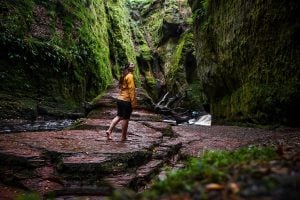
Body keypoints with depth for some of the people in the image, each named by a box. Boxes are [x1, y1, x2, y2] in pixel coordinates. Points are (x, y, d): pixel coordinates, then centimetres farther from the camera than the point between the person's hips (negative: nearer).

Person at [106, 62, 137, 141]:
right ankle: (123, 137, 11)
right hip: (126, 100, -8)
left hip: (120, 99, 8)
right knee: (125, 118, 2)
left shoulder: (123, 75, 13)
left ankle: (109, 130, 9)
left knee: (119, 116, 16)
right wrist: (133, 102, -16)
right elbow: (131, 89, -17)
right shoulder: (130, 76, -13)